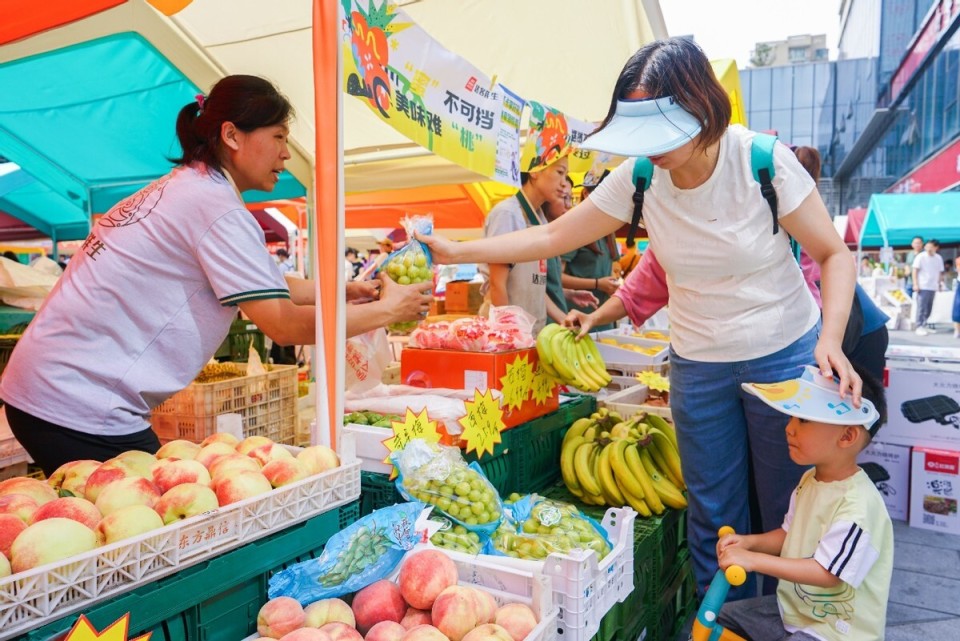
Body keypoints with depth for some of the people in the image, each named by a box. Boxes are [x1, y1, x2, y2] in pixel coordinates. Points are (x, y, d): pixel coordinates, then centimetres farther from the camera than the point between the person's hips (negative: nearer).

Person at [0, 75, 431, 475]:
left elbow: (269, 288, 16)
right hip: (80, 408, -9)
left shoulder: (182, 188, 12)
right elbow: (284, 325, -18)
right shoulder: (216, 207, -17)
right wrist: (386, 311, -8)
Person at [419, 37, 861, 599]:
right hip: (697, 364, 3)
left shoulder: (764, 162, -18)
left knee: (790, 512, 9)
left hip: (785, 355, -2)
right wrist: (456, 252, -6)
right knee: (714, 513, 12)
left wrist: (831, 339, -25)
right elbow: (551, 237, -3)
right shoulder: (637, 180, -10)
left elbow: (834, 254, -9)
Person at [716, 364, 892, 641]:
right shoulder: (811, 479, -1)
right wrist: (750, 541, -6)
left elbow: (825, 572, -28)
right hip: (791, 607, 8)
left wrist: (754, 559, -29)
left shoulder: (857, 507, -29)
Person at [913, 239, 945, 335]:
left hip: (933, 287, 5)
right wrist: (915, 284, -12)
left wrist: (940, 284, 13)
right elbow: (915, 271, -6)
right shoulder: (921, 257, -5)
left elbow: (940, 272, 17)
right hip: (923, 287, -5)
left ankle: (924, 325, 19)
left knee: (929, 308, 10)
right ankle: (919, 327, -2)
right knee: (921, 308, -5)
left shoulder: (939, 258, 10)